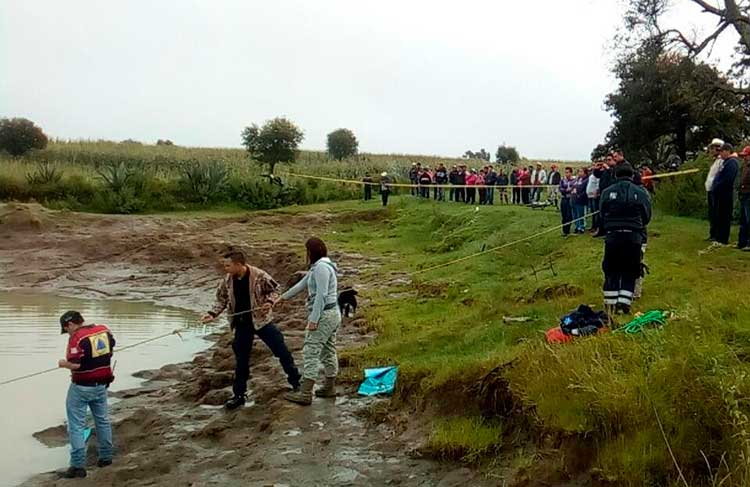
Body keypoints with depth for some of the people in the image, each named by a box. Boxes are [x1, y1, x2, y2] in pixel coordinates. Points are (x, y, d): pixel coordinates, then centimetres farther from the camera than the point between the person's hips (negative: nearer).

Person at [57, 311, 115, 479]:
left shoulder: (77, 338, -20)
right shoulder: (104, 330, 1)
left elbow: (75, 365, -25)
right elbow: (110, 351, 16)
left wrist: (63, 364, -6)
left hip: (81, 387, -7)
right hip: (101, 385, 7)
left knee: (76, 426, 0)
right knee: (102, 420, 20)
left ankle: (78, 466, 0)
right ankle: (106, 457, 29)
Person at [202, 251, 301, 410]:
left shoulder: (259, 276, -17)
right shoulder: (227, 281, -4)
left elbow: (273, 290, -3)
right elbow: (222, 300, 7)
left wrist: (269, 302, -22)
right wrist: (212, 314, -7)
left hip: (262, 320, -3)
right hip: (242, 324, 4)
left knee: (282, 351, 0)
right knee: (241, 360, 9)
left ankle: (296, 382, 17)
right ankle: (239, 395, 21)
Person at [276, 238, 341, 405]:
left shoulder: (321, 267, -16)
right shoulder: (317, 267, 16)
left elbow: (321, 295, -22)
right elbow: (302, 284, 25)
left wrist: (313, 319, -23)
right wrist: (283, 297, 31)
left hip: (323, 315, -11)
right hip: (333, 313, 11)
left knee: (311, 352, -9)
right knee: (328, 351, 16)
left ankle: (305, 394, -10)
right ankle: (330, 387, 24)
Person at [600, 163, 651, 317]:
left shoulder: (607, 192, 2)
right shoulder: (640, 192, 0)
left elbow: (602, 216, 5)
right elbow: (647, 216, 5)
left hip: (612, 236, 1)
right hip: (633, 237, -1)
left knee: (611, 271, 11)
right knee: (629, 272, 8)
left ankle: (610, 304, 14)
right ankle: (624, 304, 0)